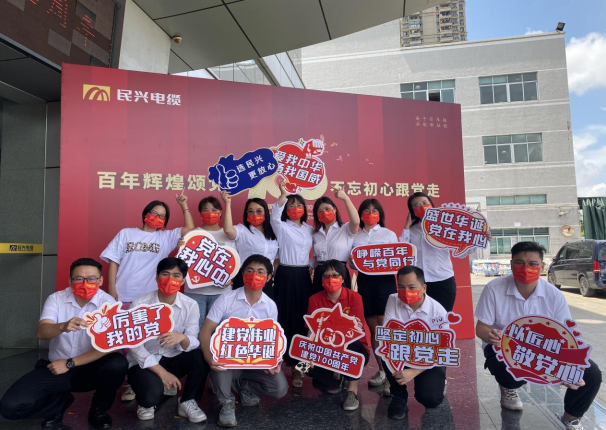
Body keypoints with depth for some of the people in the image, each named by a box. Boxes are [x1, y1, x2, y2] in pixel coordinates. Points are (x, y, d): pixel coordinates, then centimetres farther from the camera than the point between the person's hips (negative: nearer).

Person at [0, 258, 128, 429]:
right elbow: (42, 333, -20)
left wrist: (70, 363, -19)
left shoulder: (108, 302, -12)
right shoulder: (56, 299, -5)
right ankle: (60, 402, 13)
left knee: (118, 364, -33)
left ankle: (98, 409, -1)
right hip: (56, 367, 2)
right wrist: (63, 326, -43)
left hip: (91, 367, -2)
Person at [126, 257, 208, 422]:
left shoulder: (191, 305, -9)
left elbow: (194, 343, -15)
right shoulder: (140, 304, -15)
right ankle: (147, 403, 6)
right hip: (144, 362, -2)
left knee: (200, 355, -27)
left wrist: (182, 338, -41)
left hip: (173, 359, 2)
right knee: (152, 391, -33)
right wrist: (161, 372, -24)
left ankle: (187, 402, -5)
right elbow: (134, 345, -16)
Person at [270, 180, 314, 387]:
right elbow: (275, 216, -25)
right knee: (286, 320, -3)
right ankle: (290, 362, 9)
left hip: (304, 276, 4)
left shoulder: (310, 229, 12)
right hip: (286, 275, -4)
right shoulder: (282, 227, -3)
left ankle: (299, 362, 19)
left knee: (303, 320, 6)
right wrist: (283, 194, -37)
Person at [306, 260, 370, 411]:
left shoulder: (354, 297, -10)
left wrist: (356, 328, -42)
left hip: (354, 352, -2)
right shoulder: (315, 299, -4)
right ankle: (332, 380, 7)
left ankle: (353, 389, -16)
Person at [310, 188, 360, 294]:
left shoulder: (346, 229, -2)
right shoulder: (316, 235, 14)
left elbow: (356, 222, -24)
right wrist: (313, 274, 12)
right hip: (320, 276, 5)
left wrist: (345, 198, -25)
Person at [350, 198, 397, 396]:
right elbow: (352, 264, 13)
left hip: (384, 281, -3)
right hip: (364, 282, 3)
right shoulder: (355, 236, 12)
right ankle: (381, 371, 24)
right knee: (373, 329, 10)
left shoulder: (389, 234, 4)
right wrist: (352, 261, -8)